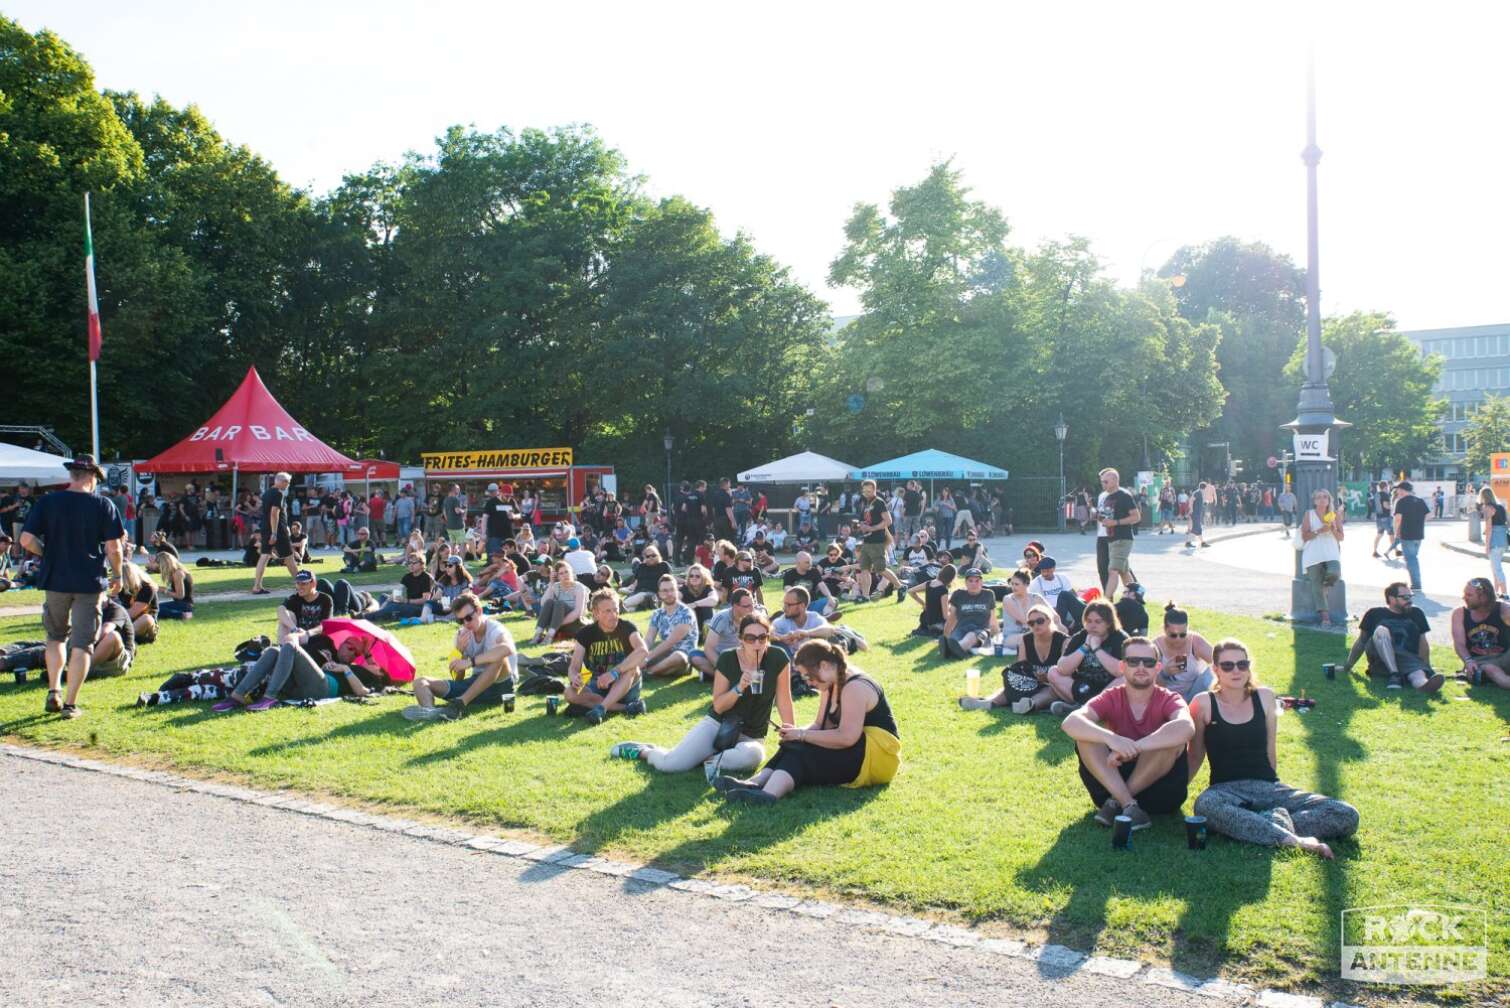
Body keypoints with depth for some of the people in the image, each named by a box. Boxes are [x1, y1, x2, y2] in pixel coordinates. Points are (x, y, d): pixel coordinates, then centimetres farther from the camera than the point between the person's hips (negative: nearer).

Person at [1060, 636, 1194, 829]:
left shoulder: (1169, 700, -8)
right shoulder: (1111, 698, -4)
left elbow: (1187, 727, -35)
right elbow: (1070, 723, -25)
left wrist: (1133, 747, -42)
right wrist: (1110, 738, -44)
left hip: (1160, 789, -1)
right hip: (1113, 782, 1)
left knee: (1173, 737, -28)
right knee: (1085, 735, -21)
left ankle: (1115, 803, -20)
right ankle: (1128, 805, -27)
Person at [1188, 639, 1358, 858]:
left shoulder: (1264, 697, 10)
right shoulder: (1204, 703, 2)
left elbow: (1270, 749, 15)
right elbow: (1195, 756, 8)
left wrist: (1269, 786, 14)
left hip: (1268, 787, 3)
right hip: (1225, 790, -3)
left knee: (1347, 816, -17)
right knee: (1205, 805, -42)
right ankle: (1293, 840, -38)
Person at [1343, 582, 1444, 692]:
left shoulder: (1416, 614, 19)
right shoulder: (1375, 614, 13)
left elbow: (1422, 643, 17)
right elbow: (1361, 642, 14)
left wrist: (1427, 668, 4)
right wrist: (1348, 666, 9)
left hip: (1408, 660, 1)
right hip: (1381, 661, -1)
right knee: (1381, 630, -29)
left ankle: (1423, 683, -73)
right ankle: (1394, 675, -41)